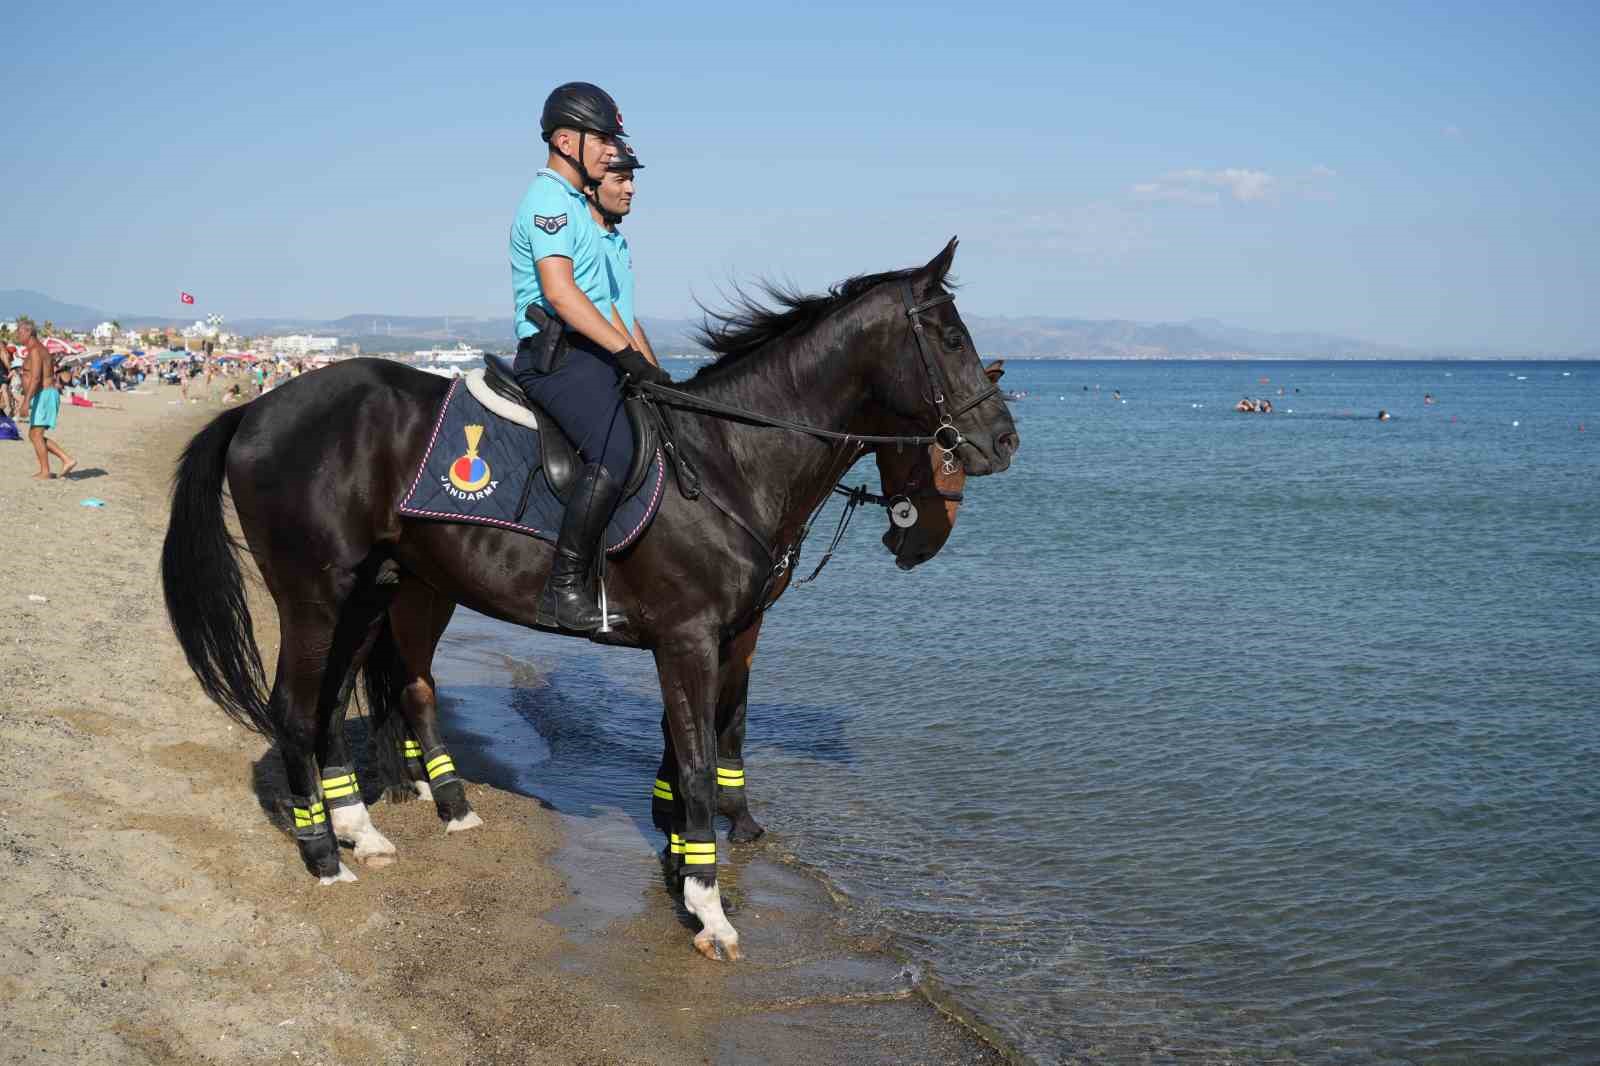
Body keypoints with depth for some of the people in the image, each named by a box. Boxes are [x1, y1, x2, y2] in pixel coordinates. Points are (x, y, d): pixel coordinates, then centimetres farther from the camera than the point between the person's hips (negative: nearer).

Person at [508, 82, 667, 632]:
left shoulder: (576, 204, 24)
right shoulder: (549, 200, -9)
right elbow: (561, 293, -23)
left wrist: (639, 360, 23)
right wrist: (627, 352, -24)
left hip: (587, 354, 11)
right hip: (556, 356, -11)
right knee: (614, 452, -29)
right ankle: (564, 590, -27)